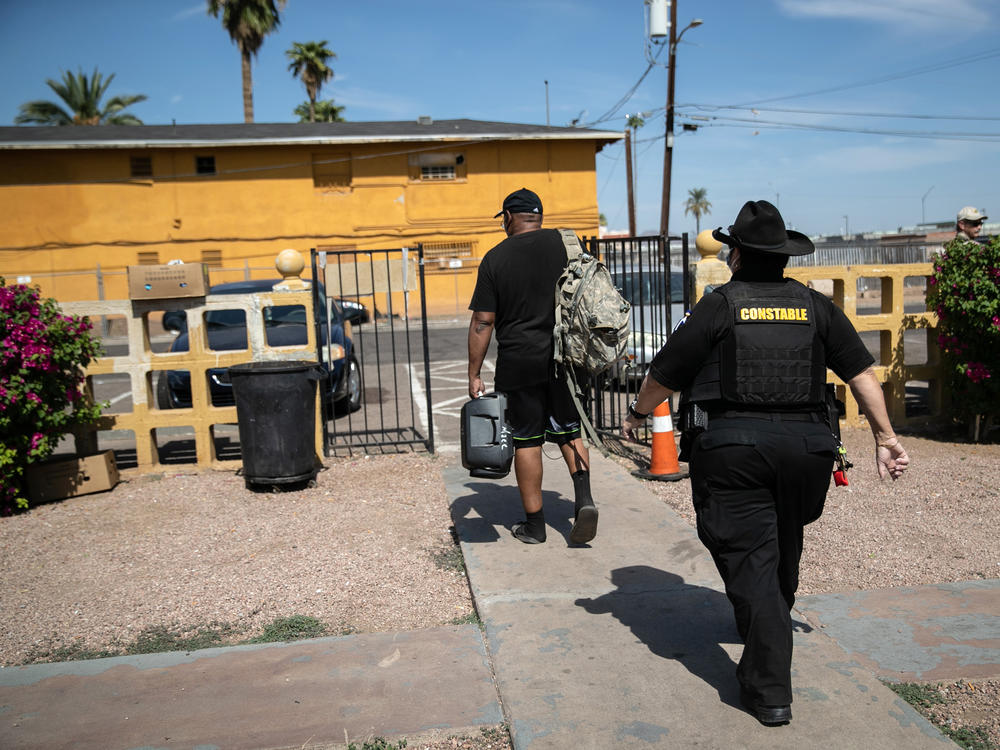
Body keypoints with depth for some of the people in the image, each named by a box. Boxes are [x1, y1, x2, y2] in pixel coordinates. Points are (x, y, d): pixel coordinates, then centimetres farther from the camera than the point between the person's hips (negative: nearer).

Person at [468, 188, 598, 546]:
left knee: (527, 441, 7)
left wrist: (474, 374, 1)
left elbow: (482, 321, -5)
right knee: (568, 431, 16)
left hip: (519, 363, -2)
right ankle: (584, 498, -4)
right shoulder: (565, 242, 3)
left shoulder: (495, 258, -3)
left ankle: (534, 524, 14)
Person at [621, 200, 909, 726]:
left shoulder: (719, 306, -3)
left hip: (731, 448, -4)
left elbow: (663, 375, 0)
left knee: (749, 561, 0)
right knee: (783, 551, 24)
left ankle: (769, 691, -1)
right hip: (804, 446, 5)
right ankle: (771, 635, 49)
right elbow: (861, 372, 6)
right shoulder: (816, 307, 8)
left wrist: (637, 414, 17)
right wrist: (885, 436, 11)